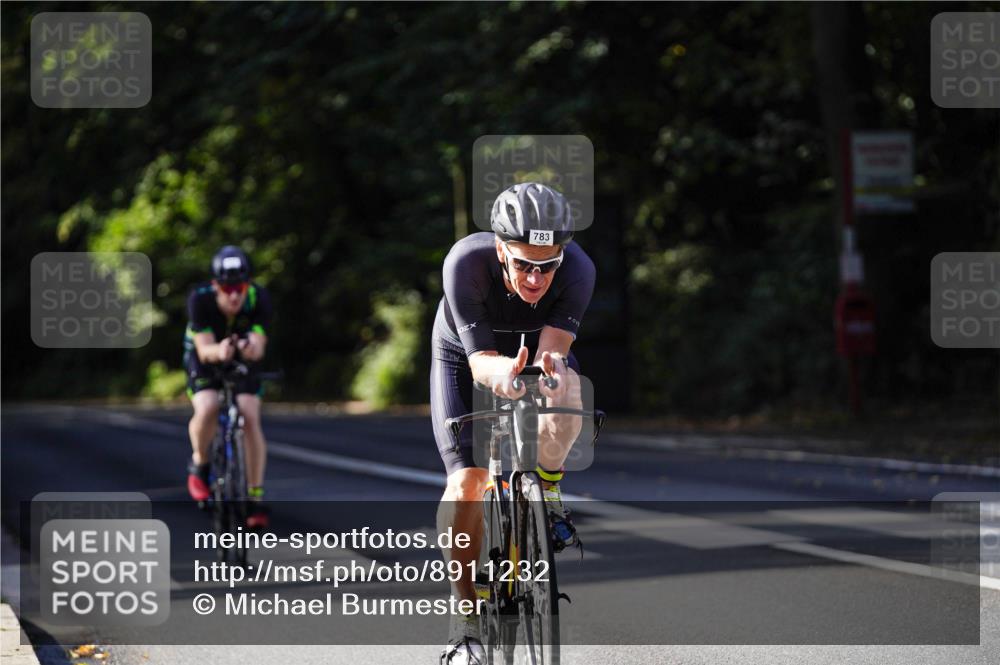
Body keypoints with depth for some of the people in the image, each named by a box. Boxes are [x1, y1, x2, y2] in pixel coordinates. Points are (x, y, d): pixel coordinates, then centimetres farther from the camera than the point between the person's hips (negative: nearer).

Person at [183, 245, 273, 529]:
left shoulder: (258, 298, -27)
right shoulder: (200, 299, -31)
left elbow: (259, 347, -33)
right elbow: (204, 349, -35)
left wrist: (251, 348, -58)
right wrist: (219, 351, -59)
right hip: (205, 359, -1)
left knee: (251, 418, -20)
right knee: (207, 409, -30)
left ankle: (256, 496, -10)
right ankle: (199, 464, -1)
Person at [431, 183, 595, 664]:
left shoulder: (578, 271, -33)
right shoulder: (466, 263, -37)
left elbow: (550, 350, -37)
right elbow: (480, 360, -37)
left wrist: (551, 368, -61)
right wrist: (501, 374, -60)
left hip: (537, 351, 1)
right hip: (465, 354, -1)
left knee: (566, 392, -35)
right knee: (466, 480, -18)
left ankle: (546, 493, -7)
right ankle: (467, 615, -5)